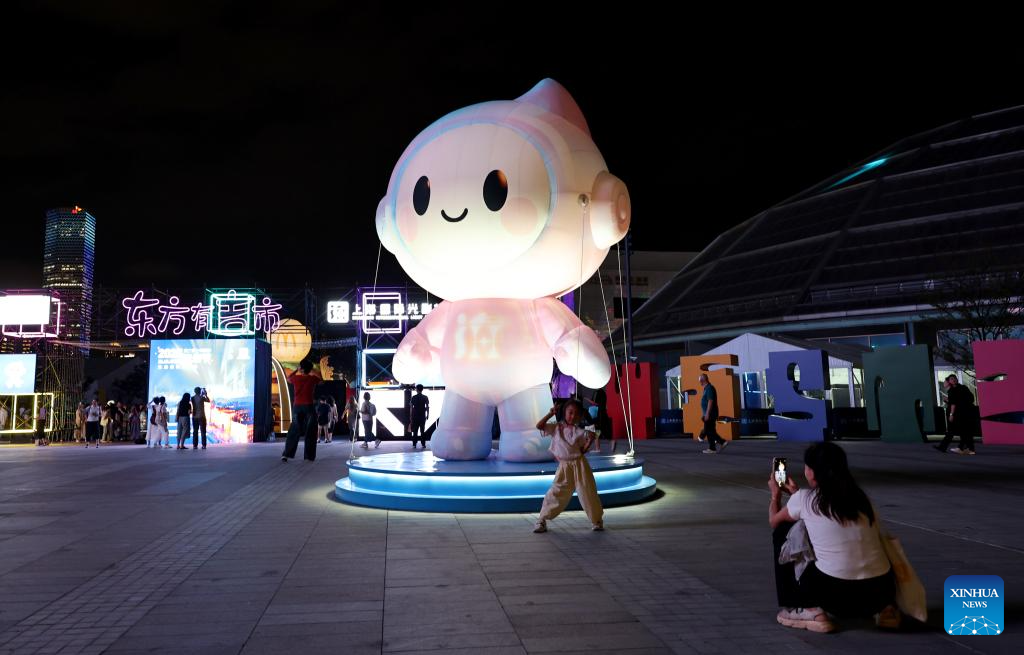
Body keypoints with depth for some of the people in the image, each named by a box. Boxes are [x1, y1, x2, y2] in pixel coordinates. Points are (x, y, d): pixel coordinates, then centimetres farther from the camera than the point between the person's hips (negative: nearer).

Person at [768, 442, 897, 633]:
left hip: (835, 594, -5)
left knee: (784, 531, 15)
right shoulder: (860, 497, 12)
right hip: (881, 592, 5)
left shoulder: (804, 499, 0)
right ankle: (883, 609, 17)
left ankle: (808, 609, 13)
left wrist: (776, 495, 39)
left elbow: (774, 521, 20)